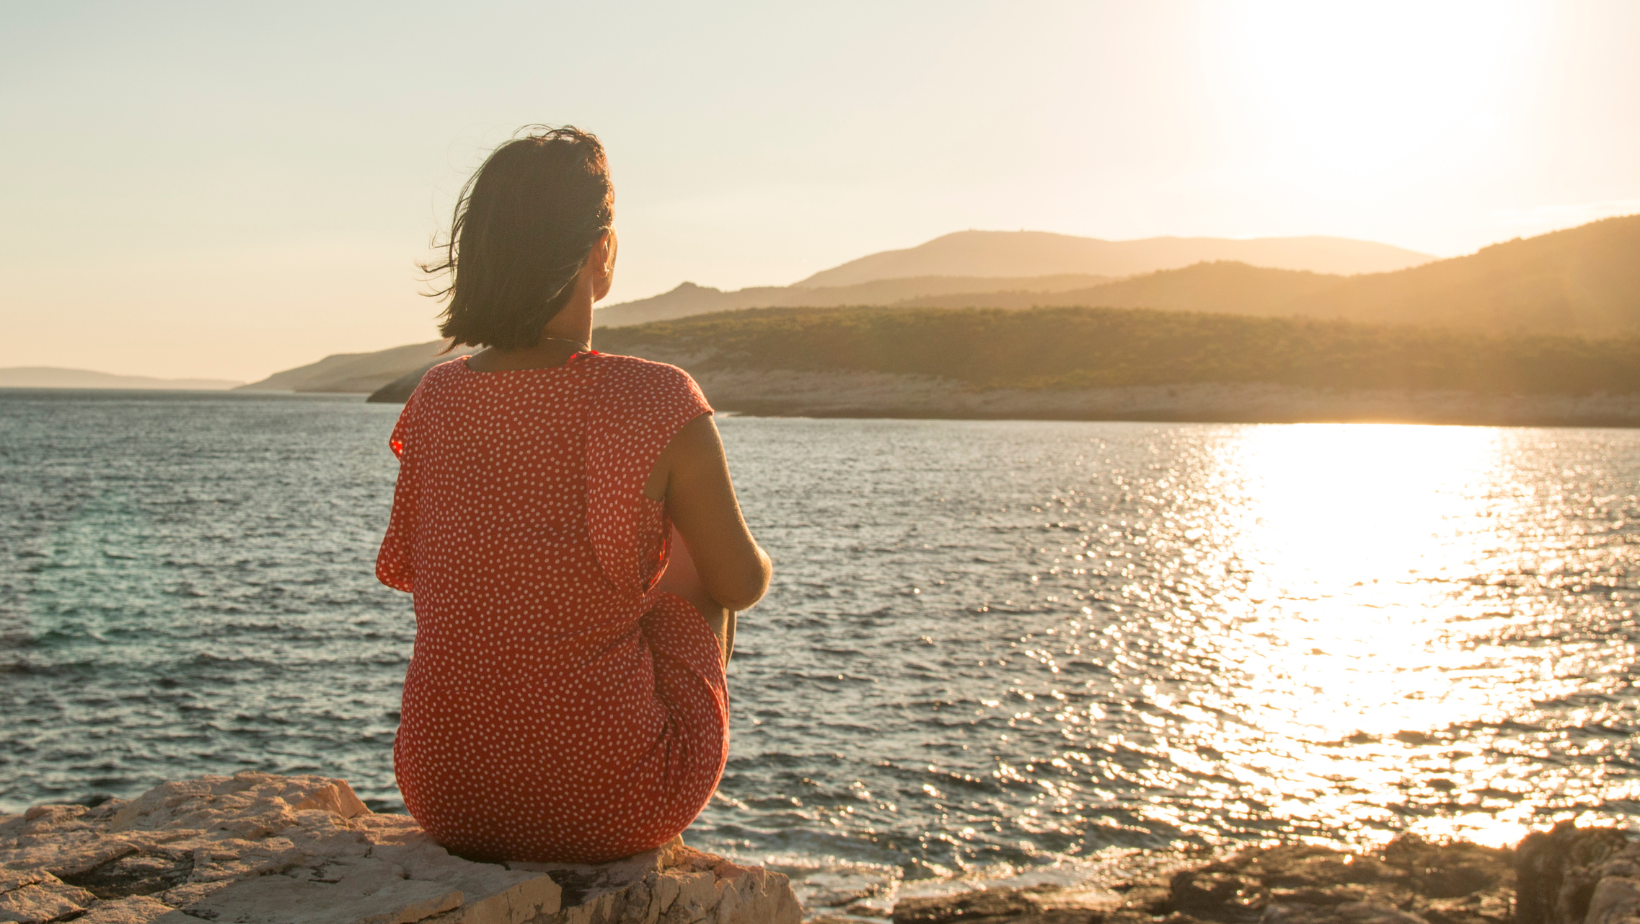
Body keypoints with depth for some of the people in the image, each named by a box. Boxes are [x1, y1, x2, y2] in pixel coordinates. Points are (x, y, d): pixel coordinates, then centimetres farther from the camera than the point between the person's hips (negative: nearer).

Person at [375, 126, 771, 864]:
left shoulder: (435, 400, -5)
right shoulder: (660, 405, -18)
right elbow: (742, 584, -4)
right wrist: (748, 560, 21)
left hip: (444, 798, 4)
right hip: (610, 808, -3)